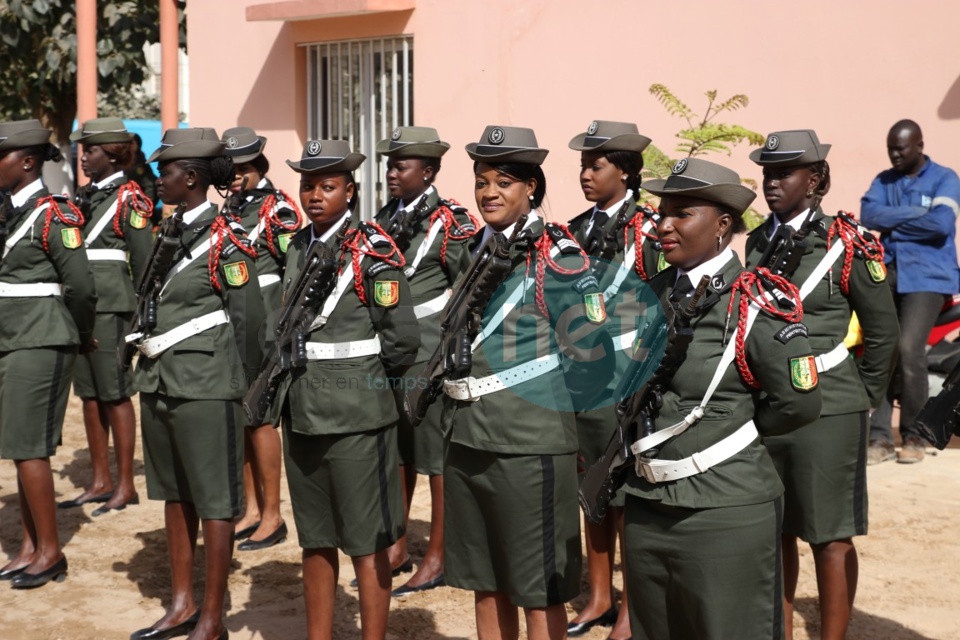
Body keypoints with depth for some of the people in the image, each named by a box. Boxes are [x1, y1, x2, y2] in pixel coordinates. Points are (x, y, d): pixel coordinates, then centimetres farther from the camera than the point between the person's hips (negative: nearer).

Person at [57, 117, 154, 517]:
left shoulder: (129, 197, -8)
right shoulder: (85, 196, 15)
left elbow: (143, 259, -10)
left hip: (111, 307, -8)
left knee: (115, 395, -3)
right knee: (89, 395, 10)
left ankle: (126, 487, 5)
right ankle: (101, 482, 19)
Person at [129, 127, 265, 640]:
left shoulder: (226, 241, -12)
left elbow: (248, 317, -11)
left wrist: (237, 384, -4)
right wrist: (151, 372, 13)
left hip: (204, 387, -8)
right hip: (159, 382, 8)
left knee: (213, 501, 1)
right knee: (175, 495, 16)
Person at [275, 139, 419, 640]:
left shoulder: (373, 251, -11)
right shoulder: (298, 247, 9)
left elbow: (403, 338, -13)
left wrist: (366, 376, 0)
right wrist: (299, 378, 8)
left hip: (355, 415, -7)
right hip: (301, 412, 7)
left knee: (366, 543, 2)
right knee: (315, 539, 16)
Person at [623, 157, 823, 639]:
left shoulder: (756, 304, -13)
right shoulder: (652, 294, 6)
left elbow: (799, 402, -12)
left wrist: (736, 427, 0)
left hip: (725, 516, -7)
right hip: (646, 508, 7)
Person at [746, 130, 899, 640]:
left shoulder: (849, 244, -7)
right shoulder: (757, 242, 8)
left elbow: (883, 332, -1)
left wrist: (863, 399, 3)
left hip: (824, 412, -5)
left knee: (830, 535, 2)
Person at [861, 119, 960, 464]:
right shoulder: (883, 180, 14)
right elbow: (868, 214, -5)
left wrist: (894, 223, -6)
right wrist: (917, 213, -12)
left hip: (926, 277, -5)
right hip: (887, 275, 5)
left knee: (909, 350, -17)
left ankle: (914, 436, -1)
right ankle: (880, 437, -2)